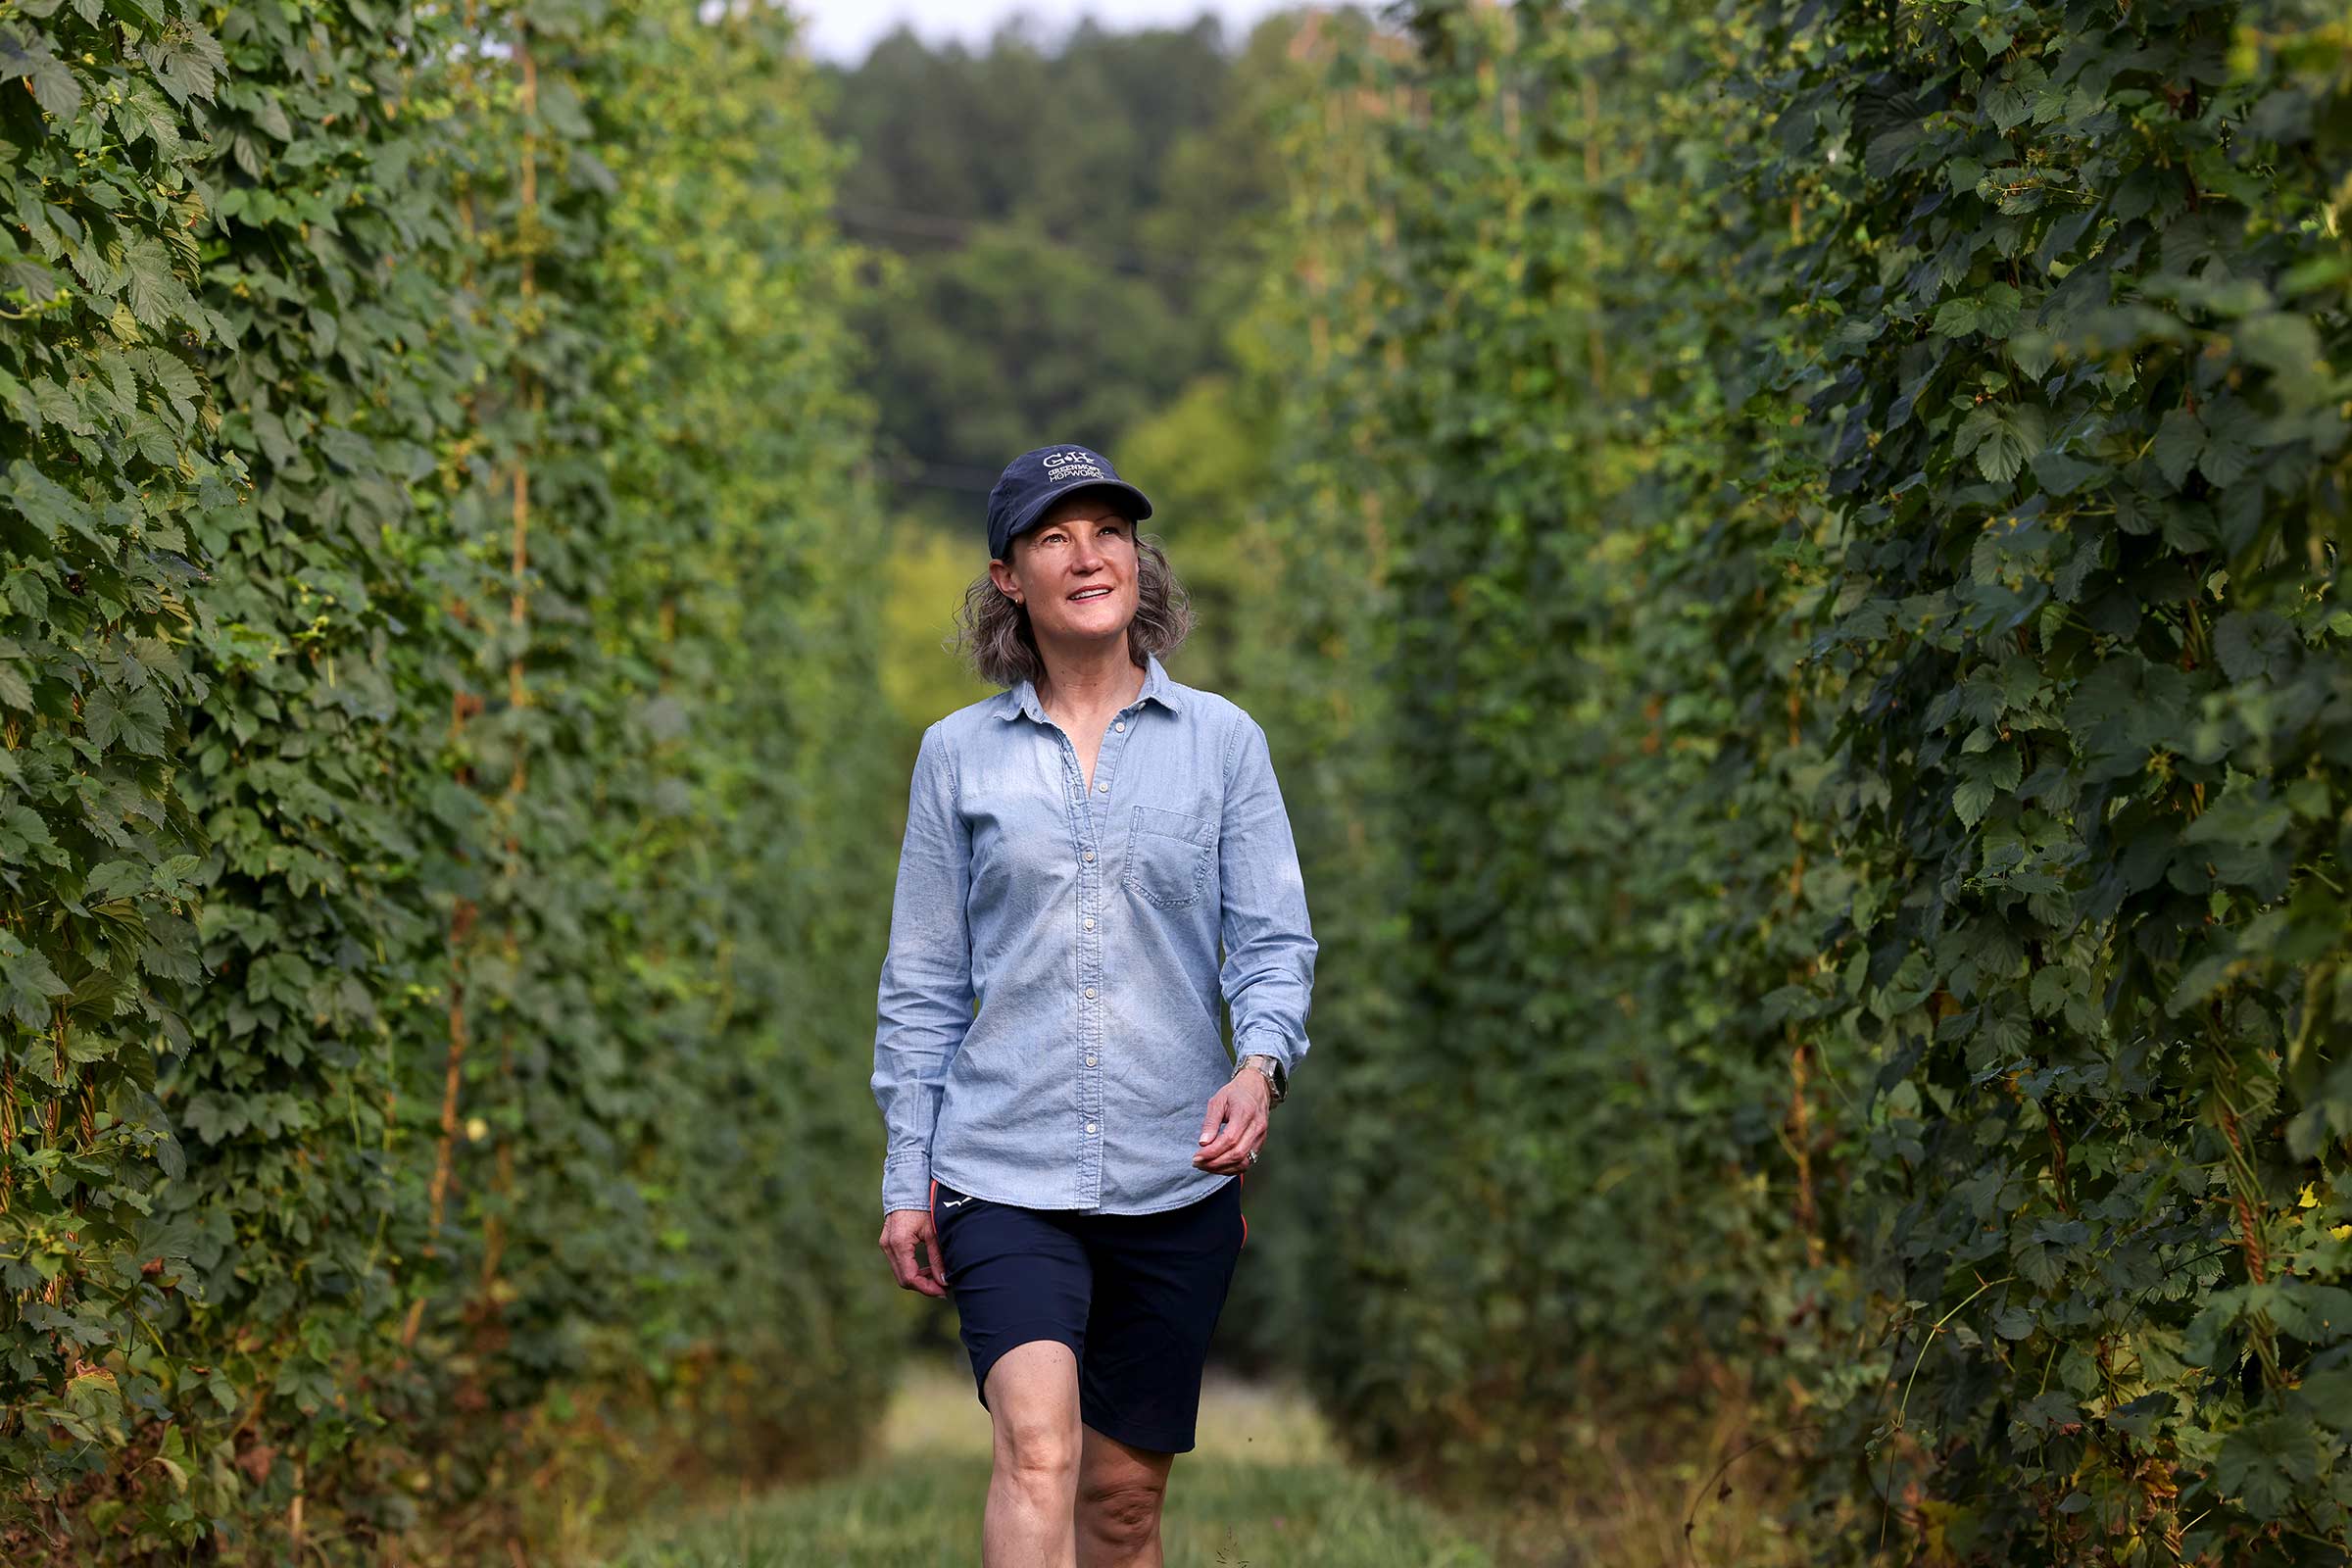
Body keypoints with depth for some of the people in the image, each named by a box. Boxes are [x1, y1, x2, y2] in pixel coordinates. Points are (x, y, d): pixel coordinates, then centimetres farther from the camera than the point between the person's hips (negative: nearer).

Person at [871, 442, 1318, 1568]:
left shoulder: (1222, 738, 6)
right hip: (1005, 1169, -1)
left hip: (1175, 1175, 1)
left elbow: (1276, 939, 4)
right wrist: (906, 1179, 6)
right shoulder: (958, 753, 6)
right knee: (1038, 1448, -22)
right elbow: (922, 982, 9)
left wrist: (1261, 1065, -17)